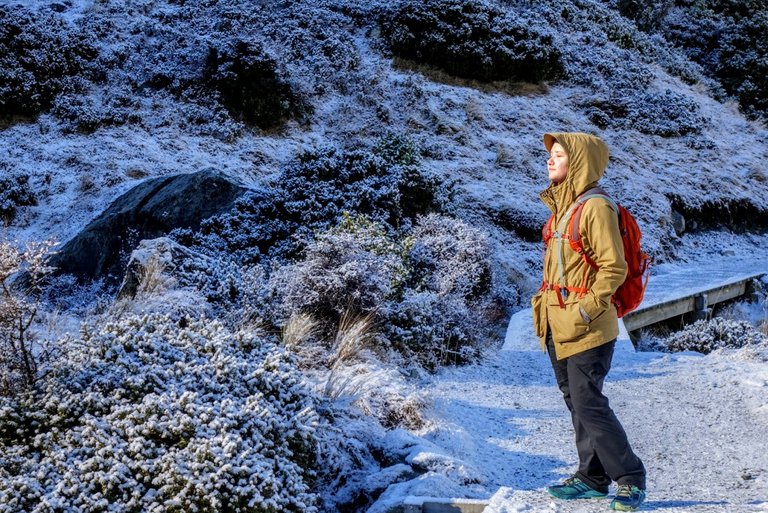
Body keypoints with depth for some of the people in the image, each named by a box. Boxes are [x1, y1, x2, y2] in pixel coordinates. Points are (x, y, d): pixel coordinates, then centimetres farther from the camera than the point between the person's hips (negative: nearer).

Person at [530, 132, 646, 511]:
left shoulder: (595, 208, -13)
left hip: (587, 328, -9)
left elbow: (614, 267, -17)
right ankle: (592, 477, 23)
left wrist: (587, 309, -20)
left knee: (589, 405, -7)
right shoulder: (560, 208, 15)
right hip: (558, 328, 9)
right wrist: (544, 304, 16)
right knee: (577, 404, 13)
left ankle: (630, 478, 6)